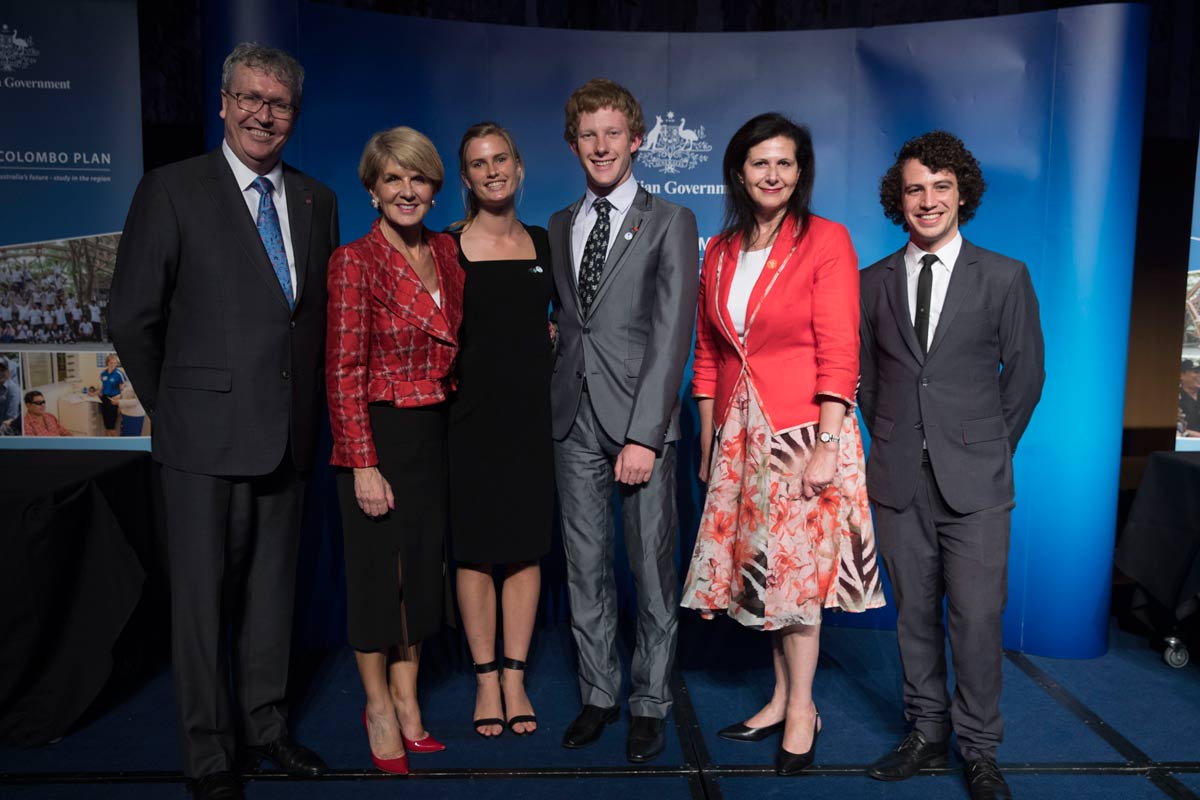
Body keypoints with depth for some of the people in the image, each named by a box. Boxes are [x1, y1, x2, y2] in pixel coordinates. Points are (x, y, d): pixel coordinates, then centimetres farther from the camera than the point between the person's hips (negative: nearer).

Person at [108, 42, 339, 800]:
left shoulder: (317, 201, 9)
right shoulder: (172, 190, -4)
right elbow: (133, 316, -3)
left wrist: (309, 408, 9)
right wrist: (172, 405, 2)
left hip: (290, 434, 4)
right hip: (208, 433, -4)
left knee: (273, 587, 15)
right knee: (205, 595, 6)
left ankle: (266, 722, 32)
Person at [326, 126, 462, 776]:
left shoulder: (445, 251, 6)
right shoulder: (354, 262, -11)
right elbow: (344, 370, -14)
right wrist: (364, 464, -18)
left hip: (435, 430, 6)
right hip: (377, 433, -6)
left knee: (423, 561, 13)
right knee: (377, 565, 6)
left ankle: (406, 700, 30)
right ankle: (379, 706, 25)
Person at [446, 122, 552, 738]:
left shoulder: (544, 245, 8)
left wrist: (547, 337, 3)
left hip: (532, 415, 3)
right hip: (470, 416, -2)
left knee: (526, 548, 7)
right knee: (475, 551, 5)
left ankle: (515, 677, 21)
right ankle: (486, 680, 20)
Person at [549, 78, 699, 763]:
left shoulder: (670, 223, 0)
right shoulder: (560, 226, 16)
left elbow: (671, 334, -8)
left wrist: (644, 435, -15)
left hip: (641, 420, -4)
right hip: (574, 419, 4)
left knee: (652, 569, 4)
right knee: (586, 567, 10)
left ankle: (651, 705, 20)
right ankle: (599, 694, 26)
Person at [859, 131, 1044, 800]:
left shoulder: (1005, 277, 1)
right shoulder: (874, 282, 7)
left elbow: (1026, 372, 6)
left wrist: (986, 447, 7)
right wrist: (892, 439, 8)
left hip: (974, 482, -2)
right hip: (899, 480, 2)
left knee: (977, 619, 0)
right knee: (915, 614, 11)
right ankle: (927, 735, 26)